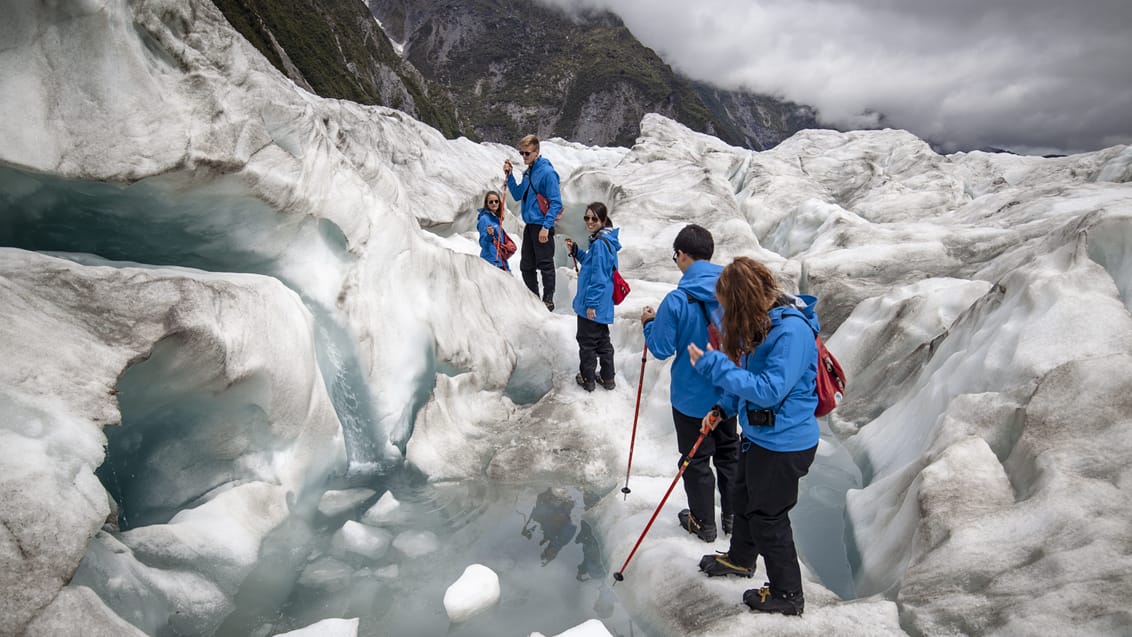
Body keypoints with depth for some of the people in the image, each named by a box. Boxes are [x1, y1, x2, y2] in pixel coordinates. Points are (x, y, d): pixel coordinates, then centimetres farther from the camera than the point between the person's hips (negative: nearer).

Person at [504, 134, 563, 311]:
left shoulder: (547, 172, -14)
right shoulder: (528, 172, 12)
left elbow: (556, 203, -18)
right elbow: (518, 195, 19)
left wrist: (546, 227, -22)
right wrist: (509, 175, 7)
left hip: (542, 226, -9)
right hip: (529, 225, 9)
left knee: (545, 265, 0)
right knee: (526, 266, 14)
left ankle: (548, 300, 11)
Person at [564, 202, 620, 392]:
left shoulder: (600, 243, -21)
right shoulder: (605, 240, 9)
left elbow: (598, 277, -23)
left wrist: (591, 303, -20)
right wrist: (575, 251, 10)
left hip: (593, 305, -10)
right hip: (603, 305, 10)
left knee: (587, 341, 6)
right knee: (602, 339, 18)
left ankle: (587, 378, 20)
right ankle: (608, 378, 28)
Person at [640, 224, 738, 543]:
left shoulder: (677, 300, -24)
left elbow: (661, 349, -17)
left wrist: (649, 323, 1)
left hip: (692, 396, -5)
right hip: (729, 391, 5)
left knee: (696, 460, 13)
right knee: (729, 451, 23)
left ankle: (703, 523, 29)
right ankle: (733, 516, 38)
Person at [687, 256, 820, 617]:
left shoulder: (791, 330, -29)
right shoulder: (762, 322, 2)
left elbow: (769, 390, -32)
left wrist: (714, 366, -29)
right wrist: (724, 408, 8)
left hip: (783, 444, -10)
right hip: (758, 435, 10)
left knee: (768, 518, 7)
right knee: (745, 498, 26)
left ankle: (786, 594, 28)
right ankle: (740, 559, 50)